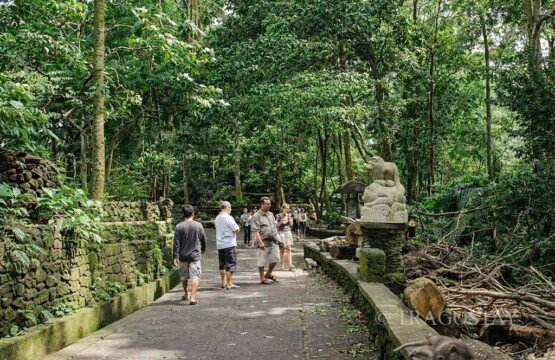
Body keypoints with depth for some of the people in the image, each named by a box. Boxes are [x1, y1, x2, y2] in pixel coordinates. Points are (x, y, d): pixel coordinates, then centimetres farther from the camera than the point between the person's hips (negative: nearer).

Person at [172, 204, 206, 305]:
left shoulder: (178, 227, -6)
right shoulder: (198, 225, -3)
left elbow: (176, 243, -8)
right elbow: (203, 240, 8)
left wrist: (175, 256, -3)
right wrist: (202, 250, 25)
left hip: (183, 256, 2)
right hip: (195, 255, -1)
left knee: (184, 276, 18)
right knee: (195, 276, -4)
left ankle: (186, 295, 34)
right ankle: (192, 297, -17)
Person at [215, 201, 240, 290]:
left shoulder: (217, 218, 9)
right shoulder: (228, 218, -13)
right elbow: (236, 229, -14)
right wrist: (237, 226, 5)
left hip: (220, 244, 7)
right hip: (229, 244, -7)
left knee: (222, 263, 15)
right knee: (231, 263, -1)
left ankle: (224, 282, 23)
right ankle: (229, 284, -1)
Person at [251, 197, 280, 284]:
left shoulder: (271, 214, 15)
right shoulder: (256, 216, -10)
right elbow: (255, 231, -16)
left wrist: (276, 237, 17)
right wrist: (260, 242, -22)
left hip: (273, 241, 7)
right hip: (263, 242, -7)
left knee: (275, 258, 9)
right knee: (262, 261, 1)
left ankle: (268, 274, 29)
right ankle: (262, 279, 12)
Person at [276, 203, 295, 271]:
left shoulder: (288, 215, 8)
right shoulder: (278, 216, -5)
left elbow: (291, 224, 10)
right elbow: (276, 226, -3)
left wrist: (289, 218, -7)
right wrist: (281, 221, -17)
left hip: (288, 232, 3)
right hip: (281, 233, -3)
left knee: (289, 249, -7)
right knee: (282, 250, -2)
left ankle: (290, 265, -14)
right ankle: (281, 265, 12)